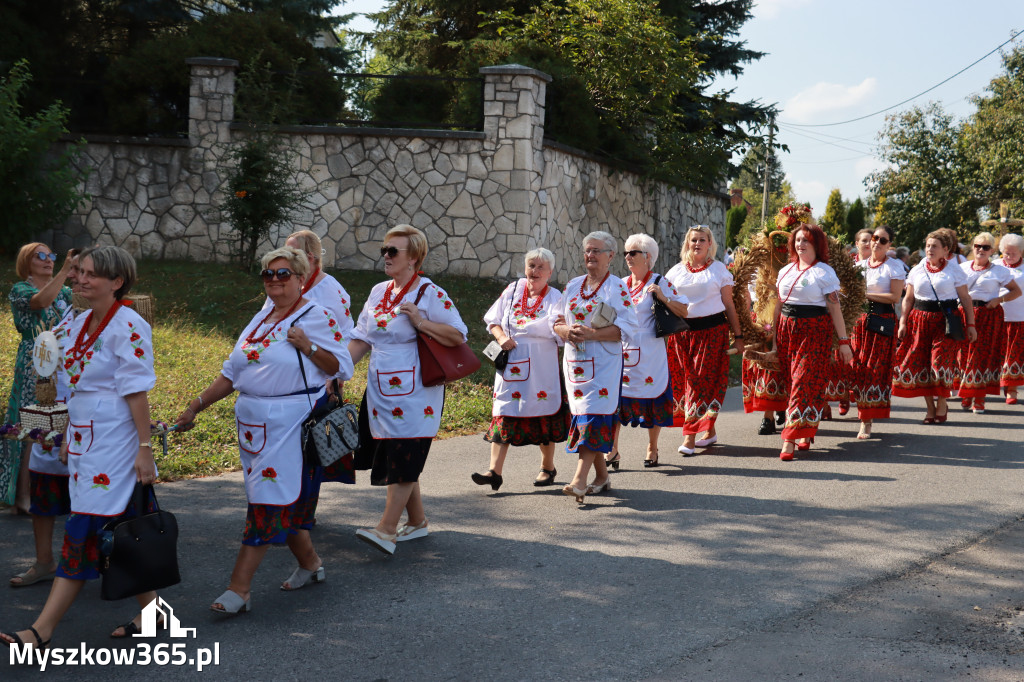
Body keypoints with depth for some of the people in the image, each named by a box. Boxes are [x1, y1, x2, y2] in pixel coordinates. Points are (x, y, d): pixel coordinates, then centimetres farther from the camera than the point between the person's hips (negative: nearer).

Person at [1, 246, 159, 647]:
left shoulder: (127, 327, -13)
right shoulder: (81, 324, 13)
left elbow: (137, 392, -15)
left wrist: (144, 448, -16)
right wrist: (68, 436, 18)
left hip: (113, 441, -9)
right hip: (85, 439, 9)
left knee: (86, 529, -7)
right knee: (122, 530, 12)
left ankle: (42, 631, -7)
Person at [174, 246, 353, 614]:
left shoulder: (318, 317, -5)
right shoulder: (261, 320, 15)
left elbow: (343, 368, -9)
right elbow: (231, 373, 17)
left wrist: (308, 347, -20)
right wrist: (195, 405, 11)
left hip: (291, 424, -7)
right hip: (254, 422, 7)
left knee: (269, 500, -8)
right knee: (286, 499, 14)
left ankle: (239, 588, -8)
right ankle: (310, 564, 31)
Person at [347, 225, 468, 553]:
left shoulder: (430, 294, -7)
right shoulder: (378, 292, 13)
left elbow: (459, 335, -10)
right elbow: (361, 340, 13)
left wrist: (421, 322, -19)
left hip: (415, 394, -7)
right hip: (381, 391, 7)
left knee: (404, 460, -10)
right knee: (392, 461, 11)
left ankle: (386, 529, -12)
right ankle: (418, 522, 24)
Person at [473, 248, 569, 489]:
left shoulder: (555, 298, 0)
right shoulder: (514, 290, 9)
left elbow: (557, 330, -15)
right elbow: (493, 319, 11)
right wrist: (501, 337, -7)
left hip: (542, 368, -2)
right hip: (510, 365, 2)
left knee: (544, 415, 6)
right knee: (503, 414, -4)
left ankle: (547, 467, 24)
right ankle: (494, 472, -7)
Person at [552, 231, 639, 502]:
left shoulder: (617, 288, -4)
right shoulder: (572, 286, 14)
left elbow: (625, 329, -11)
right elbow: (558, 322, 16)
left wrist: (590, 333, -21)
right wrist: (567, 331, -8)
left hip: (603, 364, -6)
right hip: (575, 362, 6)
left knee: (592, 417, -14)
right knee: (582, 416, 8)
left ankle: (580, 479, -20)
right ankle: (602, 477, 18)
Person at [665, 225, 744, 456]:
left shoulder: (719, 270, 6)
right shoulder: (676, 271, 12)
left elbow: (729, 305, 5)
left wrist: (738, 336, 3)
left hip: (712, 332, -3)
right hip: (682, 332, 3)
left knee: (701, 382, -7)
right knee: (683, 380, 2)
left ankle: (690, 437, -8)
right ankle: (710, 432, 16)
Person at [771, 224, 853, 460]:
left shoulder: (824, 272, -2)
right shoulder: (785, 271, 14)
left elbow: (835, 309, -6)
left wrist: (843, 341, -9)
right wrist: (774, 337, 14)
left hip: (814, 330, -6)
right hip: (787, 330, 6)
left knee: (804, 382, -10)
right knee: (790, 381, 5)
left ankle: (790, 440, -13)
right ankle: (806, 434, 18)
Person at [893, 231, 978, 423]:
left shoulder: (954, 270, 2)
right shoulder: (917, 270, 10)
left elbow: (965, 298, 2)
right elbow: (908, 299, 12)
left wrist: (971, 325, -1)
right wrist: (903, 323, 5)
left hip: (945, 321, -3)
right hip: (919, 319, 3)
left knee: (941, 362, -9)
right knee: (920, 363, 1)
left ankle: (942, 405, 7)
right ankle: (930, 407, 13)